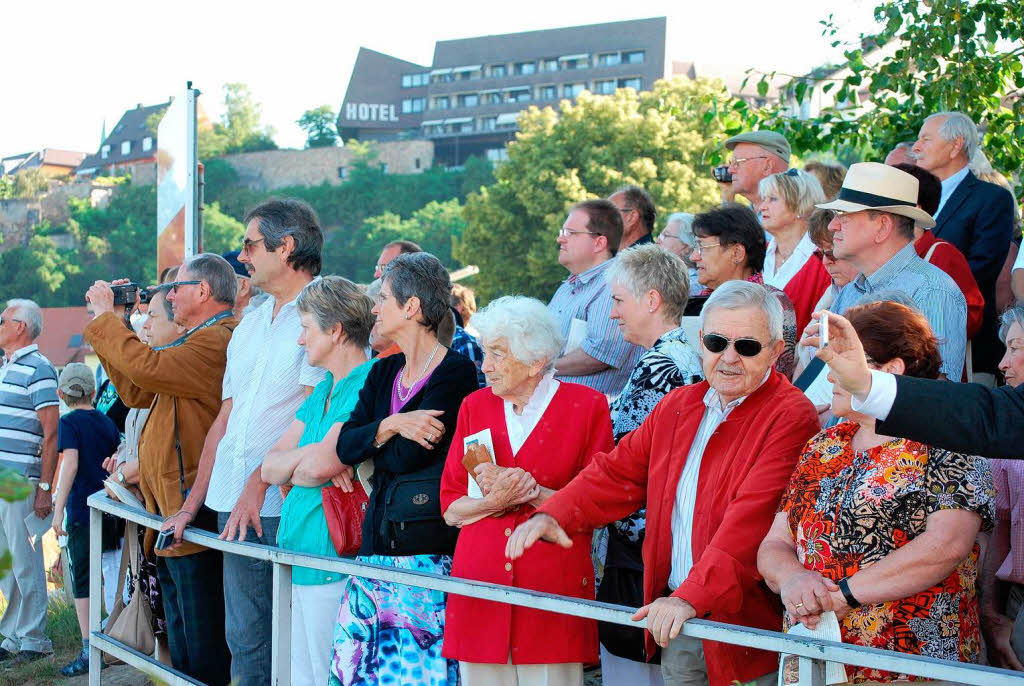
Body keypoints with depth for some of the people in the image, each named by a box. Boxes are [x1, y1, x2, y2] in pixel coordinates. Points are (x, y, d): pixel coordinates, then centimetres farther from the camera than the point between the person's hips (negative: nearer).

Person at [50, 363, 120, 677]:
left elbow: (70, 464, -19)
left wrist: (58, 509, -19)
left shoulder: (69, 422, -7)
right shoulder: (107, 422, 8)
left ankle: (88, 650, -4)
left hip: (81, 511, -5)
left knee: (81, 580, 0)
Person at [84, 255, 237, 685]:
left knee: (203, 643, -4)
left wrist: (104, 318, -11)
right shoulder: (201, 339, 20)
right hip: (172, 507, 11)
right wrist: (110, 326, 15)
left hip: (191, 503, -11)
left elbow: (148, 368, -26)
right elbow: (137, 394, 20)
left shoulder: (218, 339, -15)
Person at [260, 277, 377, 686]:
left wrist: (304, 464, -2)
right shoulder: (322, 392, 16)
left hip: (333, 563, -9)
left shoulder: (369, 387, -13)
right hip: (298, 558, 9)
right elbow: (270, 468, 11)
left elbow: (318, 466, -24)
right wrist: (307, 456, -9)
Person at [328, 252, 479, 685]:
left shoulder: (455, 372, -9)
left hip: (429, 549, -7)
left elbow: (406, 458, -16)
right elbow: (345, 446, 4)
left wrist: (370, 442, 2)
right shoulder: (384, 373, 15)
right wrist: (391, 426, -12)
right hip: (378, 543, 7)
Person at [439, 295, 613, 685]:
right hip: (480, 582, 3)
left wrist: (533, 492, -14)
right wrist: (495, 501, -9)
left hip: (554, 586, -3)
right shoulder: (474, 407, 12)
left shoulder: (586, 406, 0)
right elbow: (450, 507, 10)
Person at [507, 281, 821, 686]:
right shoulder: (677, 406, 12)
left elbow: (752, 518, -23)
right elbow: (620, 471, 17)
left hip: (745, 623, -6)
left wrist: (692, 597, -30)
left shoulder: (790, 417, -14)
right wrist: (554, 514, 0)